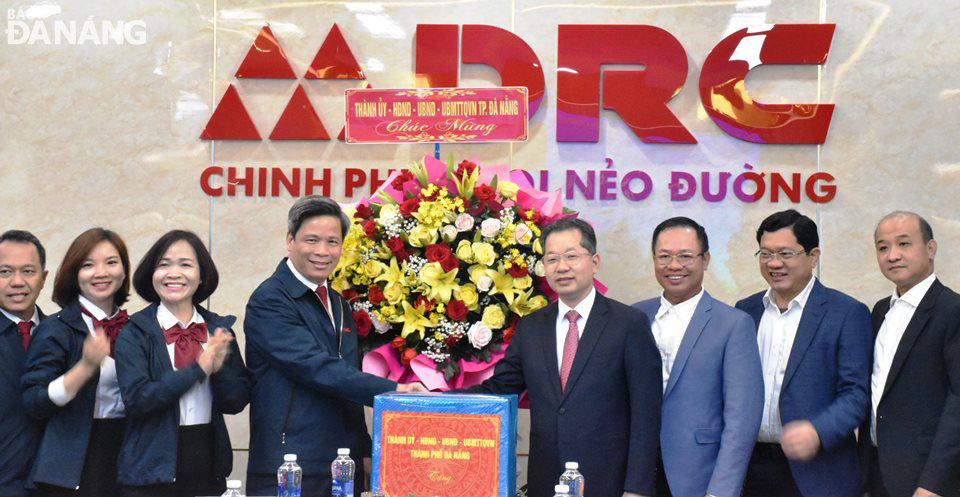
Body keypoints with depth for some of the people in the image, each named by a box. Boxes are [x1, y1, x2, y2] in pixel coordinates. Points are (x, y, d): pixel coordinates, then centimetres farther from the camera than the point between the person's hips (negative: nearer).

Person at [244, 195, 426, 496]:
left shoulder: (338, 305, 15)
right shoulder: (269, 301, -11)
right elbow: (317, 369, -21)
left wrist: (365, 452, 12)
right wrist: (393, 390, -24)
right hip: (289, 472, -7)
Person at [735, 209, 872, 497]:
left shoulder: (847, 314, -5)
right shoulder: (745, 311, 10)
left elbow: (856, 393, -8)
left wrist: (817, 431, -24)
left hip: (815, 473, -4)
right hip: (751, 467, 4)